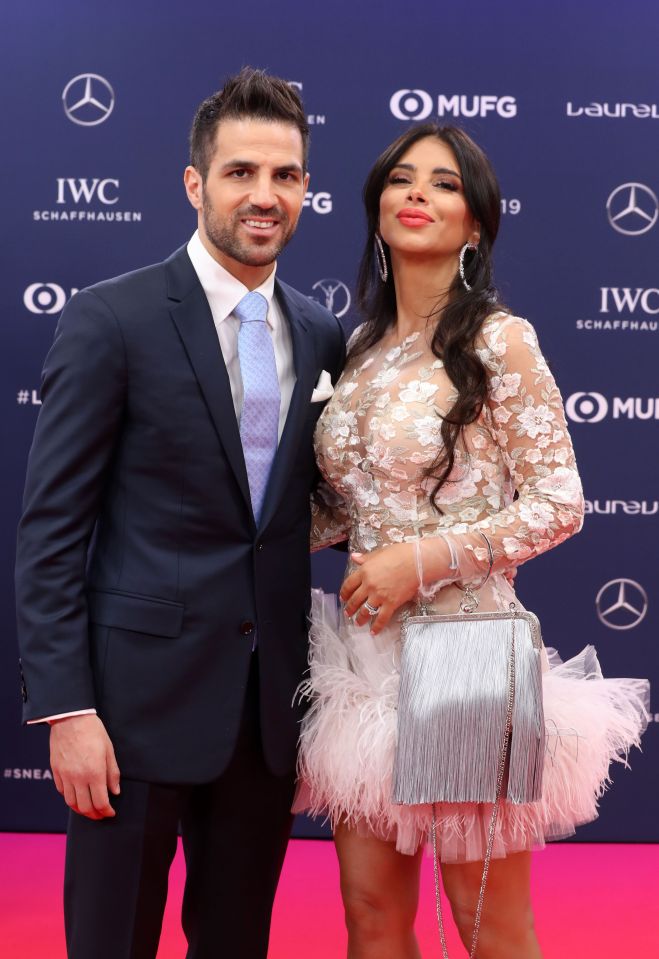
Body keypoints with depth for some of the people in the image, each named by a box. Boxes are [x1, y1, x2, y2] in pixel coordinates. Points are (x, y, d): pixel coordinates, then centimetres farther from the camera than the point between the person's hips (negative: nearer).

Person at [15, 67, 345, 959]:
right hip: (142, 694, -5)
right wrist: (65, 709, -14)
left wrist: (306, 688, 6)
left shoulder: (320, 335, 7)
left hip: (269, 702, 5)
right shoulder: (110, 320, -8)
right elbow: (51, 527, -10)